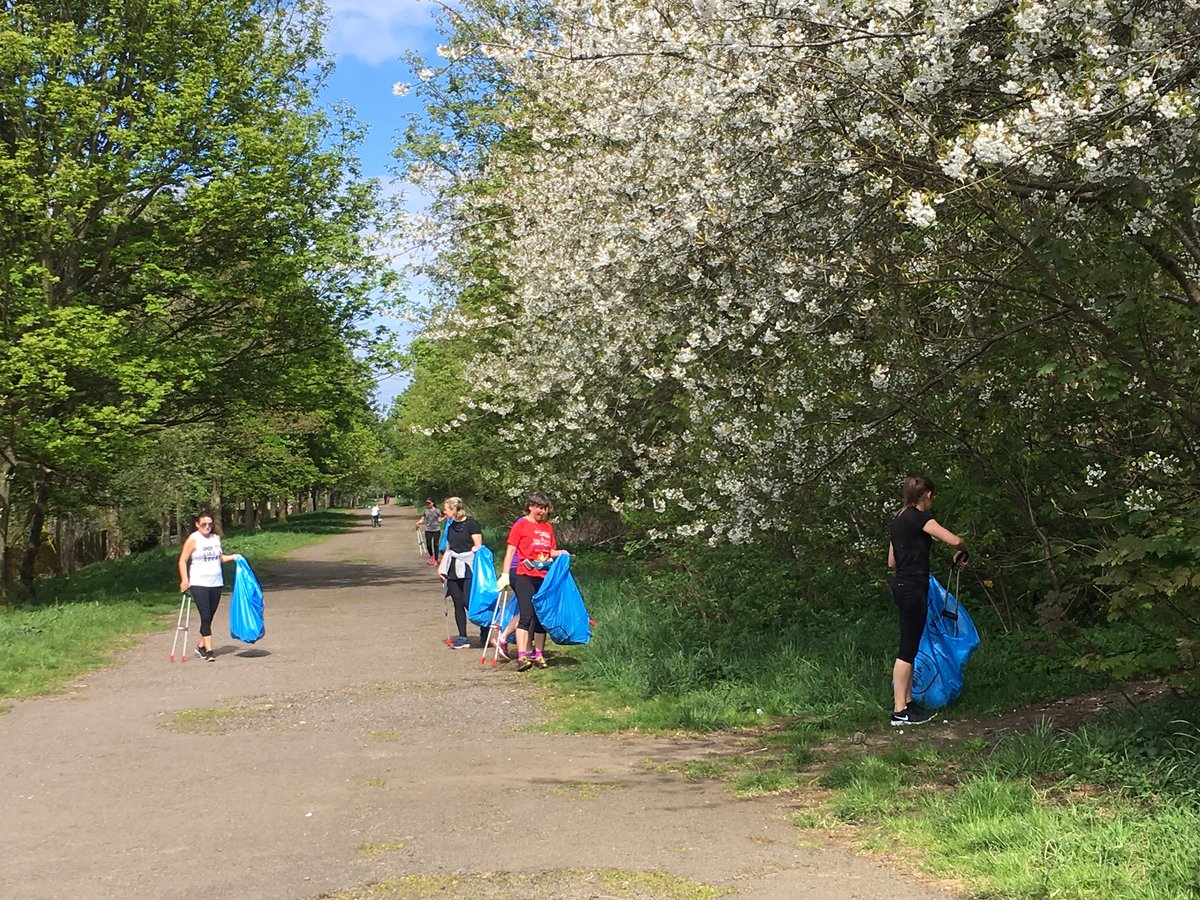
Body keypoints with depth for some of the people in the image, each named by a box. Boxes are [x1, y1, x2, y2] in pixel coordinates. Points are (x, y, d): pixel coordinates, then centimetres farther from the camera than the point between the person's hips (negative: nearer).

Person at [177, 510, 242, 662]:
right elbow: (183, 560, -5)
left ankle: (201, 645, 26)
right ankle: (208, 650, -9)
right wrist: (185, 580, -13)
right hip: (199, 584, -5)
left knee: (209, 617, 10)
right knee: (205, 616, -10)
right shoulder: (193, 539, -6)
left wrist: (232, 557, 6)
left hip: (216, 583, 5)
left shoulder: (216, 538, 9)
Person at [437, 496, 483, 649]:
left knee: (469, 601, -13)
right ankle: (462, 638, 10)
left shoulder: (471, 524, -7)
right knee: (458, 603, 6)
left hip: (468, 568, -7)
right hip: (453, 568, 7)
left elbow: (478, 546, -9)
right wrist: (441, 567, 11)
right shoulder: (451, 527, 16)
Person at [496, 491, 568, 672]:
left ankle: (538, 655, 20)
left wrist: (561, 553, 1)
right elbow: (510, 550, -5)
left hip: (544, 577, 6)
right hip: (524, 576, -6)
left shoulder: (548, 527, 15)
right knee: (526, 615, -13)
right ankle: (522, 657, -16)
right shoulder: (521, 525, -1)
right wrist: (505, 574, -13)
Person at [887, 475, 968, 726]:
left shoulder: (898, 520, 15)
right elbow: (955, 541, -19)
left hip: (902, 586, 9)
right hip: (913, 589, -9)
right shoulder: (919, 517, -12)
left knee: (909, 647, 14)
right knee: (908, 649, -6)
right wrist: (961, 554, 2)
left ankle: (907, 703, 19)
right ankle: (899, 711, -5)